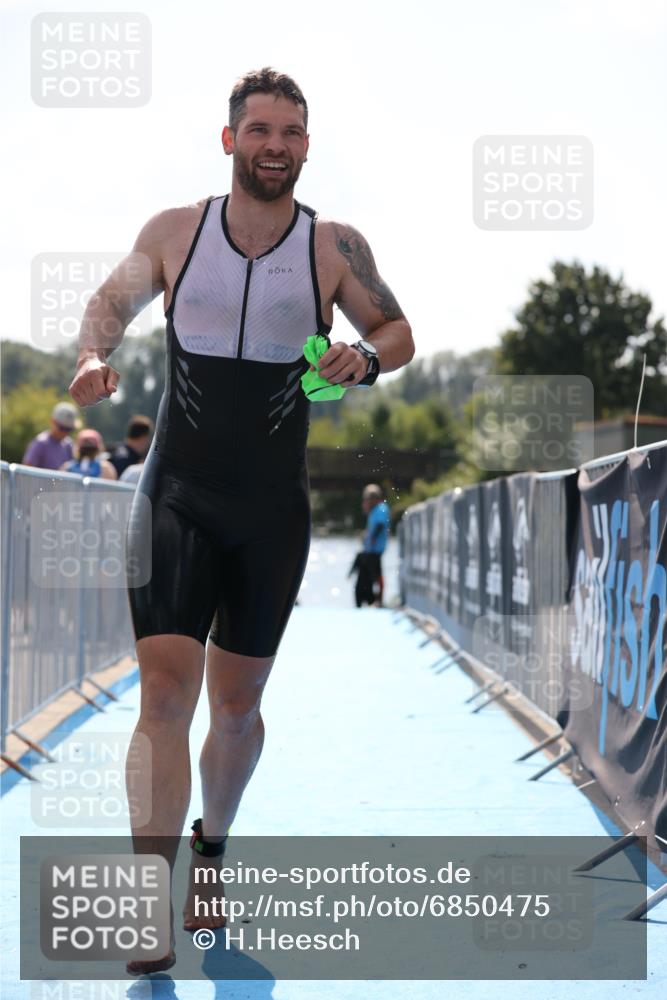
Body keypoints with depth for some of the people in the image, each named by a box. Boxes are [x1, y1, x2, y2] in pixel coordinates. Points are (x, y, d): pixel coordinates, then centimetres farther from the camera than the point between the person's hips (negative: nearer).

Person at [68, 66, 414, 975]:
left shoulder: (334, 246, -2)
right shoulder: (173, 232, -1)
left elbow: (399, 333, 9)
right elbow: (113, 299, 15)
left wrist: (366, 359, -14)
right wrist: (93, 355, -5)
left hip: (274, 509, 1)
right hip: (175, 497, -1)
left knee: (236, 701, 12)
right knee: (166, 691, -14)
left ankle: (211, 848, 39)